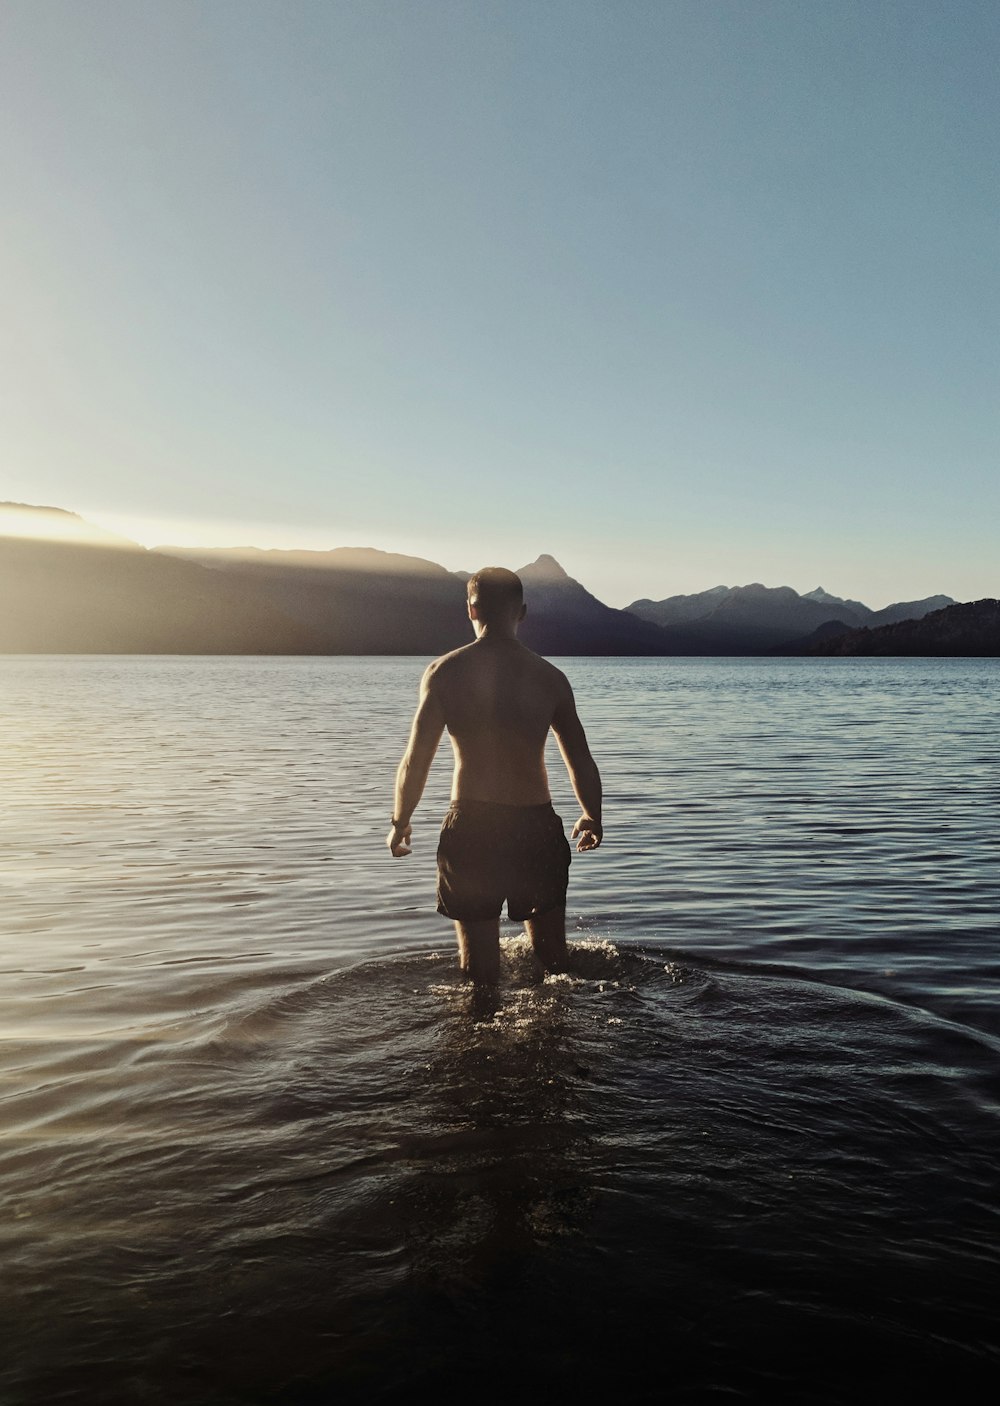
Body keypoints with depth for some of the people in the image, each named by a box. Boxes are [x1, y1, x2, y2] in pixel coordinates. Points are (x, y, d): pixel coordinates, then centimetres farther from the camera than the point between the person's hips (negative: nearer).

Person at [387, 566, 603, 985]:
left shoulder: (444, 672, -4)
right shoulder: (550, 677, 0)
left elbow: (415, 761, -6)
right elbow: (581, 762, 4)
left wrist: (399, 822, 10)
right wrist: (592, 818, 21)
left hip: (470, 826, -1)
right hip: (536, 827, 1)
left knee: (478, 958, 13)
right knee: (550, 953, 18)